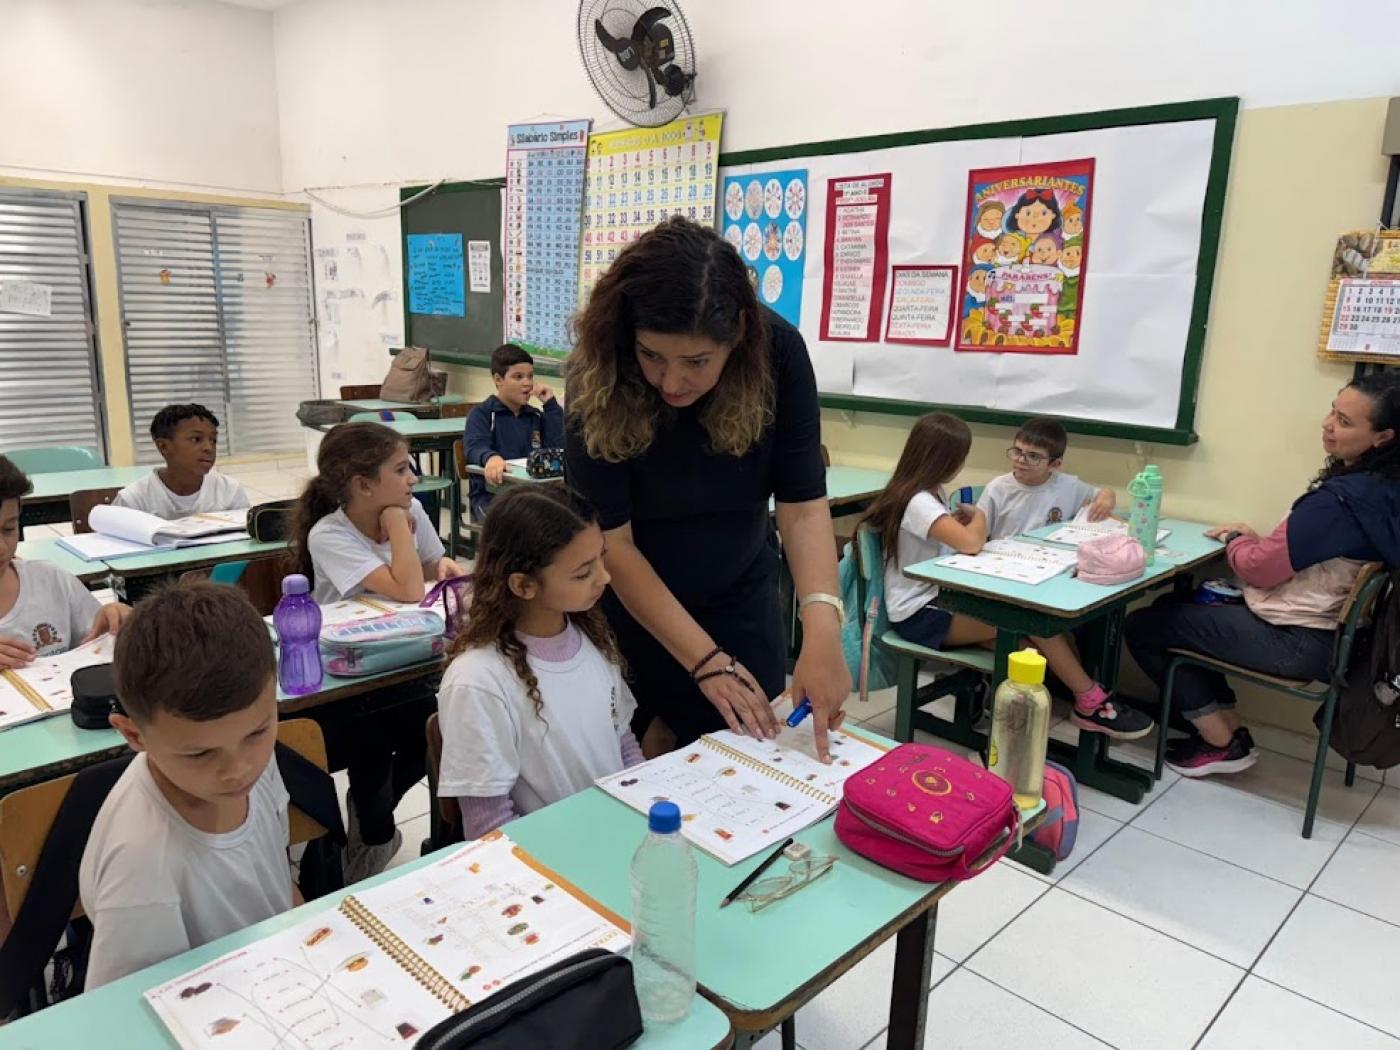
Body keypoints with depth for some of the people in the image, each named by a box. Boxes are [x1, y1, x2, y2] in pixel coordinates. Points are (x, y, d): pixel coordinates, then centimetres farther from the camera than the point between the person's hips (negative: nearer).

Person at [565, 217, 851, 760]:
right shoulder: (598, 378, -26)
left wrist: (822, 628, -36)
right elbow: (611, 539, -24)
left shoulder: (777, 351, -22)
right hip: (631, 599, -2)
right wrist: (706, 659, -27)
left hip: (741, 593, 2)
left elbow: (802, 502, -21)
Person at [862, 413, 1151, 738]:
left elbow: (955, 537, 28)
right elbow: (970, 543, -33)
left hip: (935, 599, 10)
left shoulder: (930, 492, 12)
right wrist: (979, 516, -11)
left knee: (1026, 646, -12)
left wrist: (965, 521, 5)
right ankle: (1091, 702, -4)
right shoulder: (919, 502, -21)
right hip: (919, 614, -10)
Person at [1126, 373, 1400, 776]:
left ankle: (1223, 744, 9)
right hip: (1328, 631, 10)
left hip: (1294, 642, -10)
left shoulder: (1341, 500, -27)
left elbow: (1259, 569, -19)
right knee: (1178, 606, 22)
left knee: (1142, 626, -3)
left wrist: (1235, 540, 1)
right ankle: (1228, 727, 18)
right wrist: (1255, 539, 3)